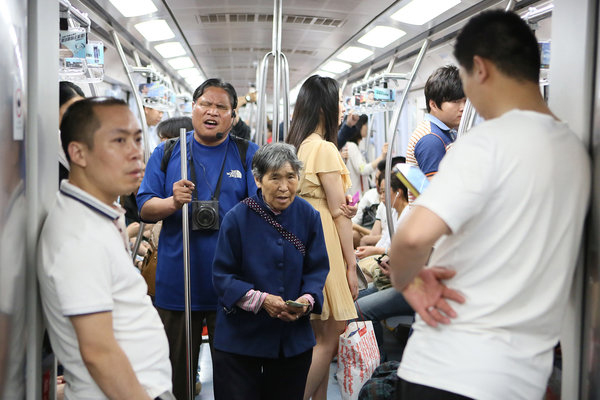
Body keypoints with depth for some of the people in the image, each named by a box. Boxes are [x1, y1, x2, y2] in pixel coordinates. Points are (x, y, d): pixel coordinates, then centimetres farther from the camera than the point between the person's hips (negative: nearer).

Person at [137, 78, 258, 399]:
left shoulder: (249, 154, 5)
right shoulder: (166, 153, 9)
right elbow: (145, 208, 4)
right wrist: (172, 203, -16)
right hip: (177, 281, 1)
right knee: (173, 370, 13)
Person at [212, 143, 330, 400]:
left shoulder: (309, 216, -3)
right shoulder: (237, 218, -11)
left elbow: (317, 270, 1)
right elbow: (222, 275, -9)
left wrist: (307, 300, -18)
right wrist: (260, 300, -22)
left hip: (294, 338, 3)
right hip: (240, 337, -3)